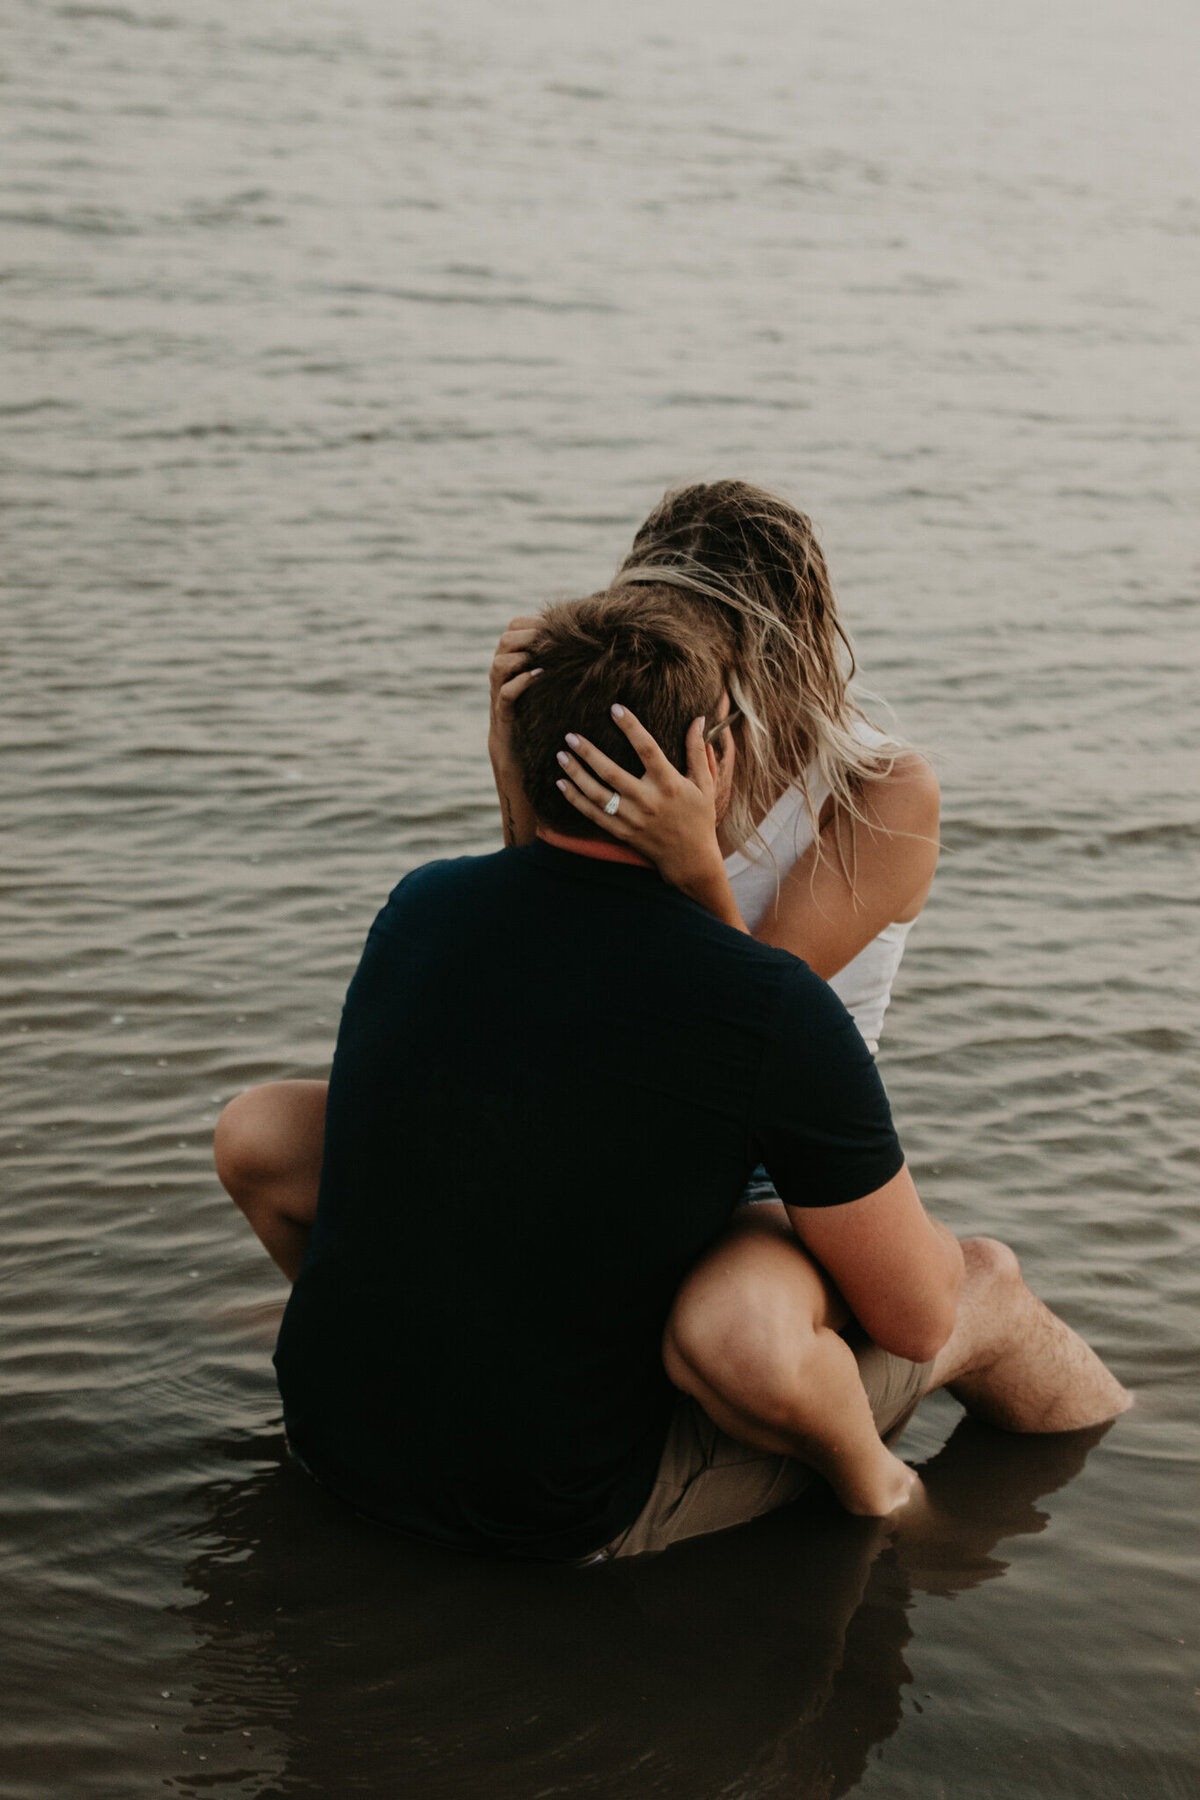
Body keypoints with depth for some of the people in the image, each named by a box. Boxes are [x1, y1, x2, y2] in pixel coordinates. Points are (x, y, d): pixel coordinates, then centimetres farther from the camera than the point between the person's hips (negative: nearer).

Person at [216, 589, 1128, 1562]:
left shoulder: (418, 904, -5)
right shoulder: (777, 1010, -23)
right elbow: (916, 1319, -10)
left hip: (338, 1441, 5)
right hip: (572, 1515, -5)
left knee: (258, 1133, 18)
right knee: (984, 1281, -6)